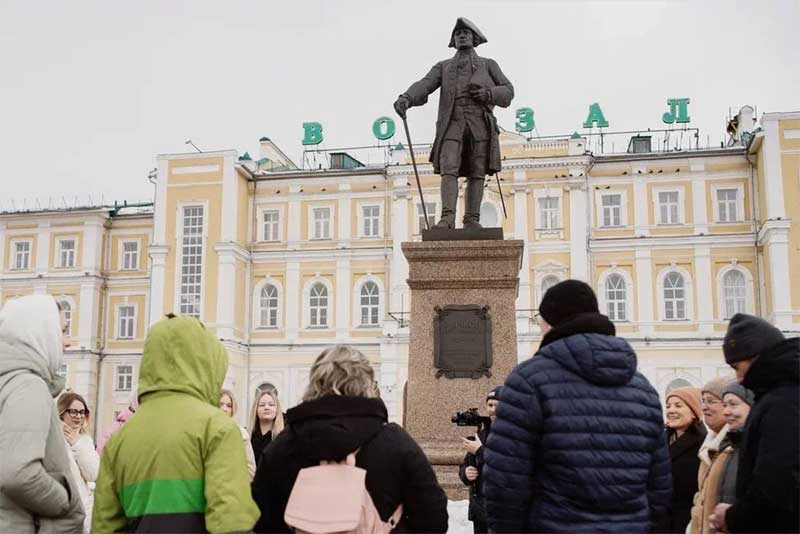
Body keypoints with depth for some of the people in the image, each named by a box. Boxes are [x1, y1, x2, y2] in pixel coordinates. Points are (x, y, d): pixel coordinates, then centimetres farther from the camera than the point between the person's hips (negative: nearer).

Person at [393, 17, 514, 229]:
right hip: (453, 125, 0)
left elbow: (508, 92, 11)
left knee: (476, 173, -5)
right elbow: (424, 86, 1)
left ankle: (472, 220, -5)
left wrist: (488, 94, -11)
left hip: (480, 124, 0)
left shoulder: (488, 65, 19)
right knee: (449, 170, -16)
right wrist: (405, 99, -21)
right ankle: (448, 218, -24)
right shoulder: (443, 67, 20)